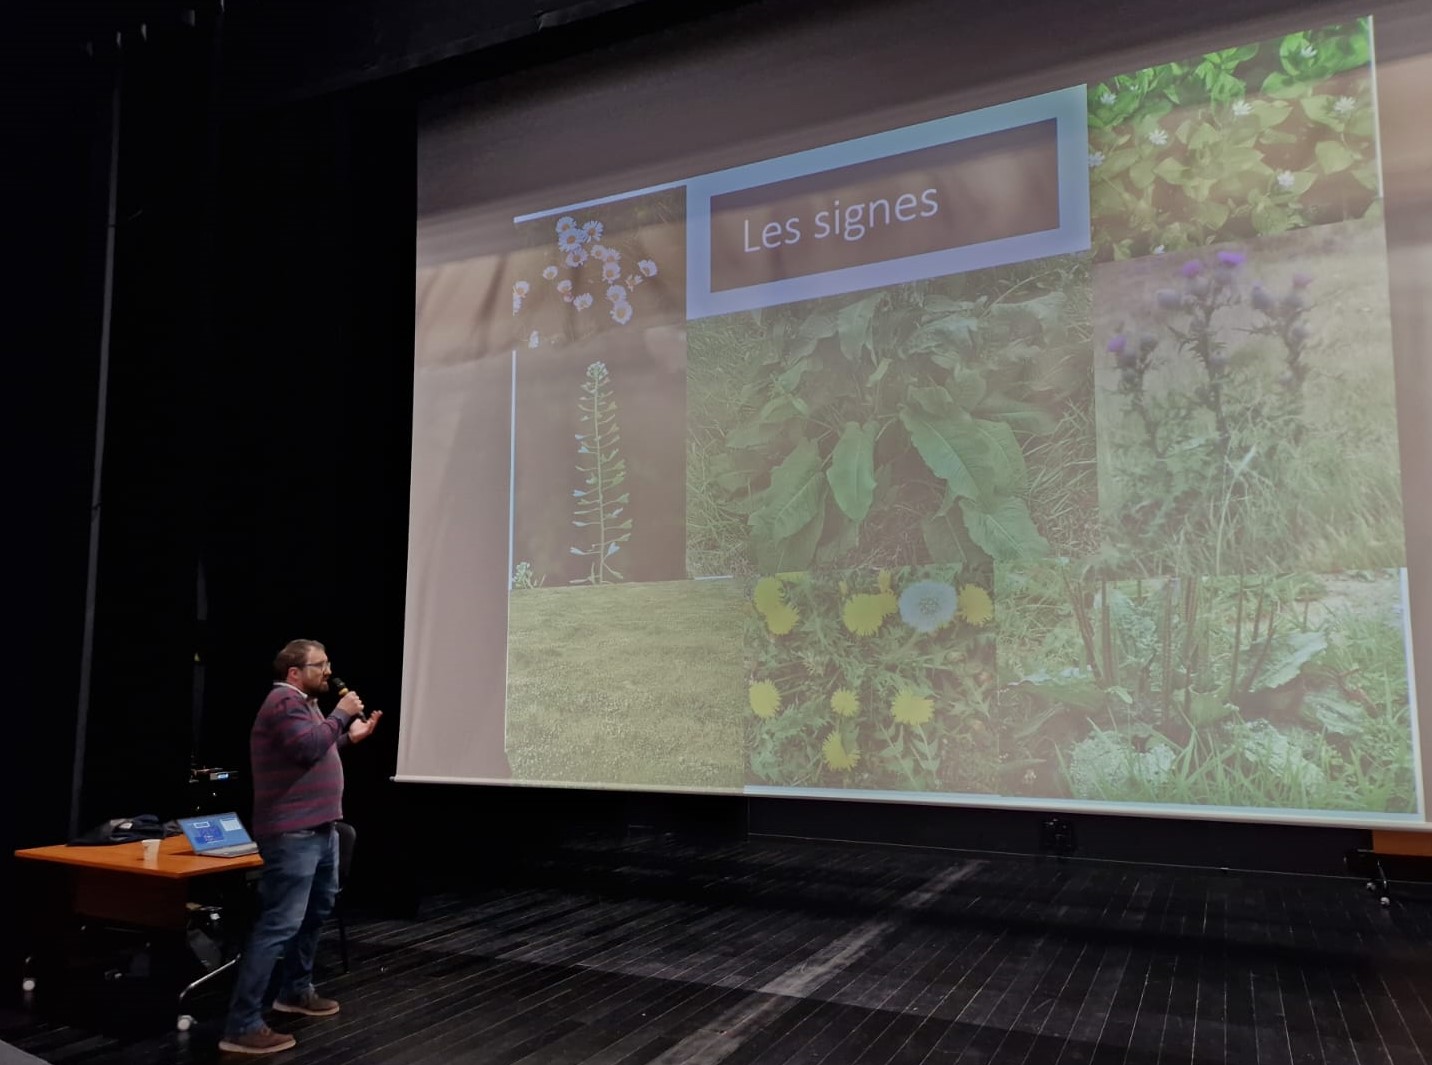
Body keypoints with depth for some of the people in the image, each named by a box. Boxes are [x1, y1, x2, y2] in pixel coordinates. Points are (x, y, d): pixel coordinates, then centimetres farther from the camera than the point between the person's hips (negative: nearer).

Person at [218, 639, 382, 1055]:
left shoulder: (303, 703, 17)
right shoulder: (284, 701, -15)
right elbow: (308, 747, -29)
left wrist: (349, 737, 16)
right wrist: (340, 714, -18)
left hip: (318, 829, 11)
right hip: (293, 834, -11)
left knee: (318, 909, 23)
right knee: (281, 924, -13)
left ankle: (295, 991, 38)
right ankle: (242, 1026, -9)